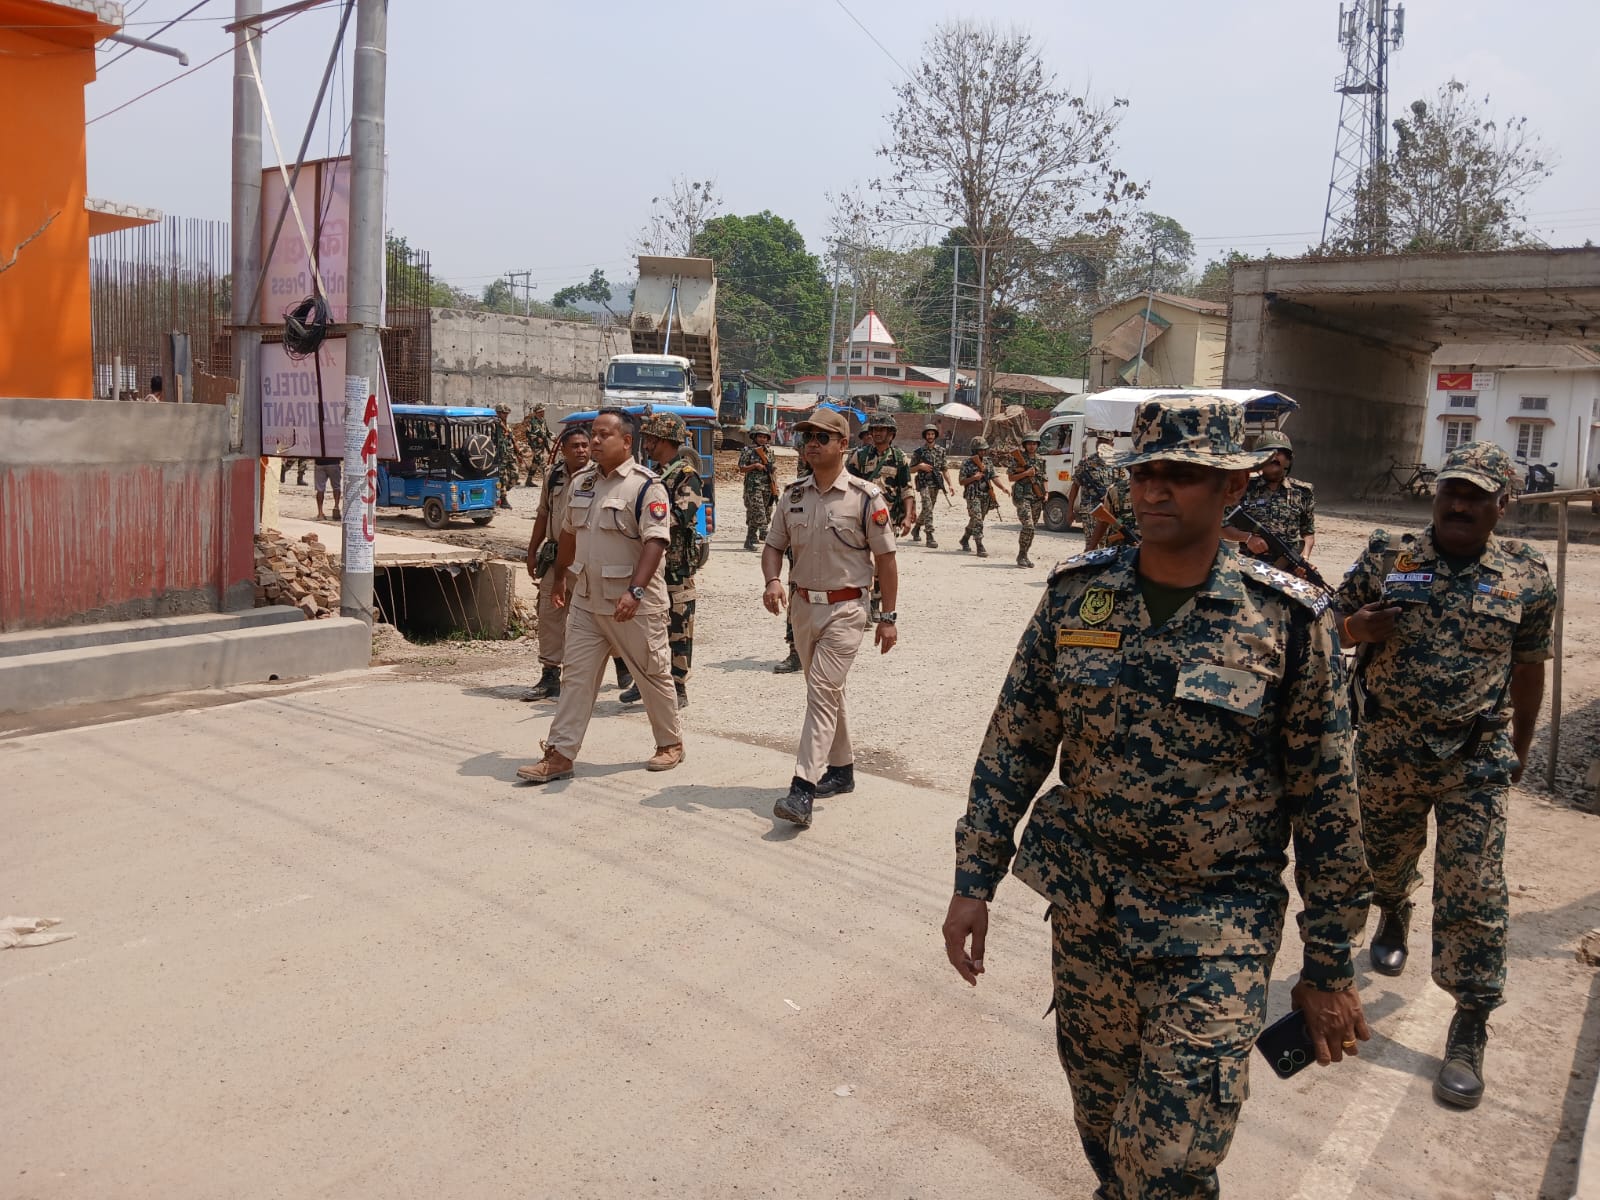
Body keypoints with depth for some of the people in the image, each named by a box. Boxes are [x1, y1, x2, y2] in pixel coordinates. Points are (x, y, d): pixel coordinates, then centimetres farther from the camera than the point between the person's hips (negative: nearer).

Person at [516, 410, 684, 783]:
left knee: (653, 675, 8)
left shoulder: (646, 486, -13)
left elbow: (655, 542, -22)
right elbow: (569, 532, 22)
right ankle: (559, 756, 7)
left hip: (633, 603, -6)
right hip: (586, 599, 6)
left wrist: (635, 591, -31)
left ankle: (670, 743, 26)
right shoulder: (582, 481, 10)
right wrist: (561, 578, 23)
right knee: (576, 676, 5)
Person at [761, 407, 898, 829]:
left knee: (822, 693, -15)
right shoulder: (793, 495, 5)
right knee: (826, 692, 17)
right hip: (802, 605, 6)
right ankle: (841, 770, 33)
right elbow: (773, 546, 10)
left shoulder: (865, 497, -10)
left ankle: (803, 791, -19)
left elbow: (885, 558, -6)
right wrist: (773, 579, -12)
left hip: (845, 609, -6)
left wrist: (887, 616, -5)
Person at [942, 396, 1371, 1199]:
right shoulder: (1075, 594, -2)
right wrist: (973, 882, 0)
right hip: (1086, 914, 3)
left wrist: (1328, 967, -1)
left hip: (1216, 939, -3)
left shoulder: (1287, 619, -10)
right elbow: (1013, 744, 3)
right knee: (1103, 1127, 19)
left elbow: (1325, 798, -4)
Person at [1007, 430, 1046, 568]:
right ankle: (1021, 556, -9)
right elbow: (1010, 477, -3)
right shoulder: (1019, 458, -3)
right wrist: (1026, 473, -15)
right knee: (1028, 526, -17)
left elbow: (1043, 478, 22)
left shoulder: (1040, 460, 14)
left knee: (1031, 528, 7)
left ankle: (1024, 556, 16)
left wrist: (1045, 493, 8)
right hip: (1022, 496, -6)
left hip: (1037, 498, 6)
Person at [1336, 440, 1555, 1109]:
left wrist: (1519, 748, 15)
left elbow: (1529, 669, 8)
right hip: (1388, 750, 2)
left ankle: (1470, 1029, 8)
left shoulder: (1525, 578, -2)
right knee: (1383, 858, 21)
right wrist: (1361, 627, -16)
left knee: (1473, 895, -4)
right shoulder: (1387, 559, -2)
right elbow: (1337, 622, 8)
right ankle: (1393, 917, 55)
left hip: (1476, 760, -1)